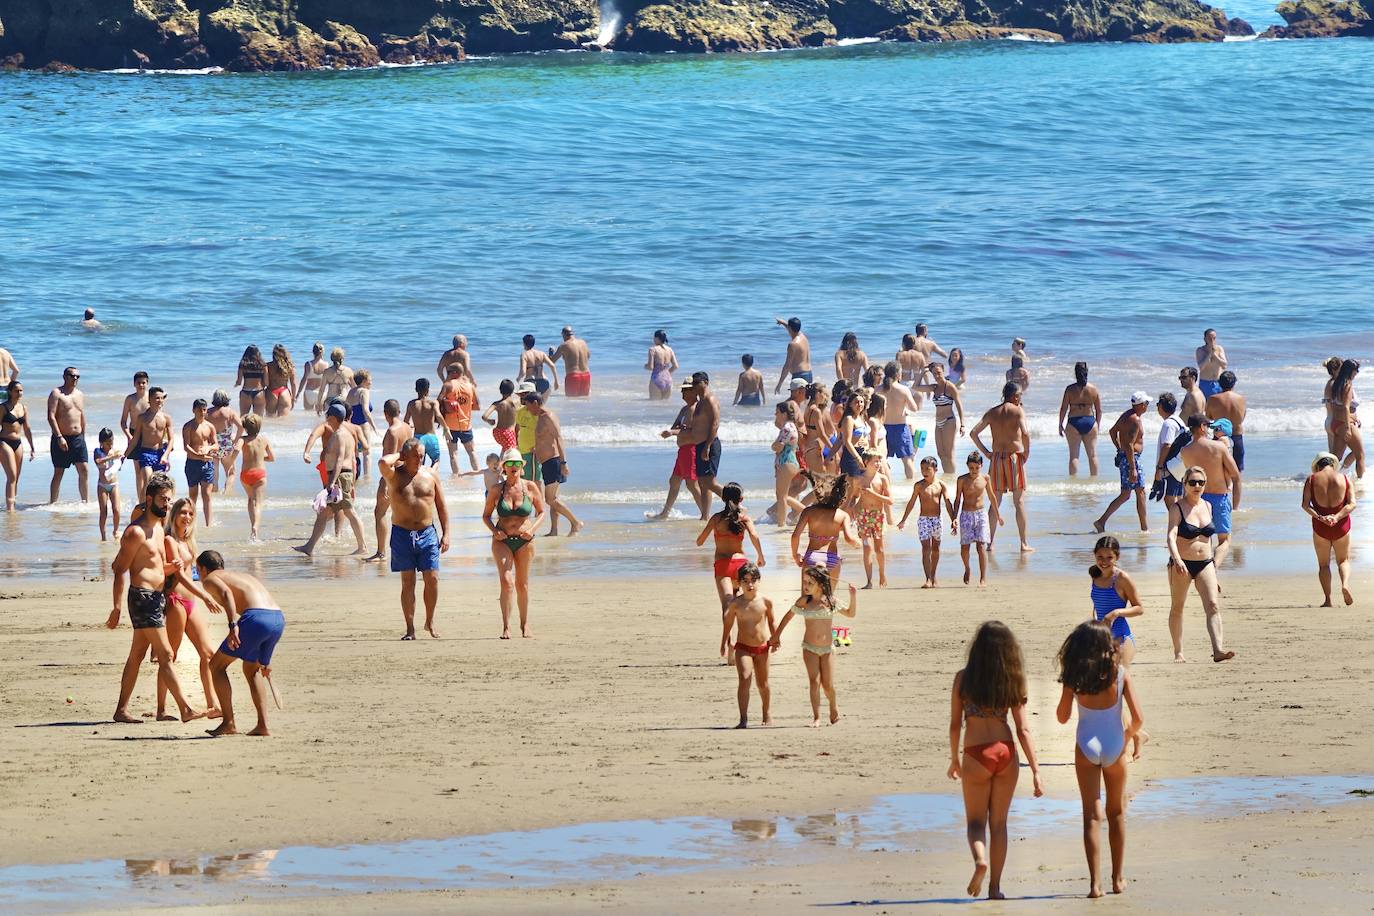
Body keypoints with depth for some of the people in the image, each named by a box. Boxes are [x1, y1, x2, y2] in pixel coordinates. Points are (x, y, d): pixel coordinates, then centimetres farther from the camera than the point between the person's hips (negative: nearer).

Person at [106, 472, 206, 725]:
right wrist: (118, 608, -22)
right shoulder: (136, 531, -14)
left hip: (156, 597, 10)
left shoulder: (158, 528, 16)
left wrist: (170, 567, 3)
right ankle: (185, 710, -12)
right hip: (143, 597, -10)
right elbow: (120, 569, -16)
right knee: (165, 654, -10)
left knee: (137, 656, 12)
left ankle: (121, 710, 16)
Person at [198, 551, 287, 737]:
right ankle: (263, 726, 21)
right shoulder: (243, 576, 36)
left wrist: (233, 626, -24)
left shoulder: (210, 579, 13)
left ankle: (229, 722, 4)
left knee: (217, 666, 10)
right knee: (251, 669, 28)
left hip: (255, 617, -7)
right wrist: (265, 659, 42)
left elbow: (226, 593, -12)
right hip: (278, 618, 7)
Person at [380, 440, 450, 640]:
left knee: (432, 579, -3)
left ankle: (430, 622, 15)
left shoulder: (430, 475, 6)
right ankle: (410, 629, 4)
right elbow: (383, 463, -26)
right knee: (408, 582, 0)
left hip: (427, 533, 2)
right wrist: (398, 456, -7)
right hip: (402, 533, -2)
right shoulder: (395, 475, -2)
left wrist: (445, 533, 4)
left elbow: (441, 506, 10)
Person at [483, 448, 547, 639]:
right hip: (502, 541, -1)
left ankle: (525, 624, 26)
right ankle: (506, 627, -15)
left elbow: (541, 512, 9)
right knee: (507, 581, -16)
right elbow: (486, 516, 9)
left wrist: (533, 528, -9)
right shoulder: (496, 491, -1)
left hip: (524, 541, 1)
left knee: (522, 584, 11)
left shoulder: (530, 488, -1)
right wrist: (494, 531, -10)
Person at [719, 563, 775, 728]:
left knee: (762, 683, 14)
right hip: (743, 648, -2)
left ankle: (766, 714, 36)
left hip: (762, 647, 2)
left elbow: (771, 621, 11)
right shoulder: (735, 603, -6)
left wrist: (775, 638, 3)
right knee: (745, 679, -19)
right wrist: (724, 644, 7)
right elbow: (728, 623, 6)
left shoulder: (766, 602, -4)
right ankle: (743, 719, -21)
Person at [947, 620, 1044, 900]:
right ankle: (995, 887, 15)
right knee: (998, 823, 14)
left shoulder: (963, 678, -6)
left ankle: (980, 860, -17)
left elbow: (955, 724, 0)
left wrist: (954, 759, 15)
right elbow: (1023, 729, -4)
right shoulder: (1013, 680, -3)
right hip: (1006, 753, 2)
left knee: (975, 821, 14)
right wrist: (1036, 771, -1)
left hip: (976, 756, -2)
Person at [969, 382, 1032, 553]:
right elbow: (1025, 433, -21)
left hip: (997, 457, 4)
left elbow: (973, 433, 3)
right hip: (1015, 456, -4)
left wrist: (986, 452, 9)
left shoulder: (992, 413, 7)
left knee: (995, 501, 12)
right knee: (1019, 501, 2)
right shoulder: (1018, 411, -6)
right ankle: (1024, 544, 2)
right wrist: (1026, 453, -7)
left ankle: (991, 541, 12)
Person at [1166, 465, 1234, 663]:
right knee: (1177, 608, 9)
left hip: (1205, 564, 4)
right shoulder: (1177, 509, -9)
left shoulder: (1207, 506, 9)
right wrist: (1177, 559, -39)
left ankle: (1218, 649, -23)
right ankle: (1178, 652, 19)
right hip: (1181, 564, -4)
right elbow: (1171, 536, -22)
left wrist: (1214, 564, 20)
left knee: (1212, 606, -12)